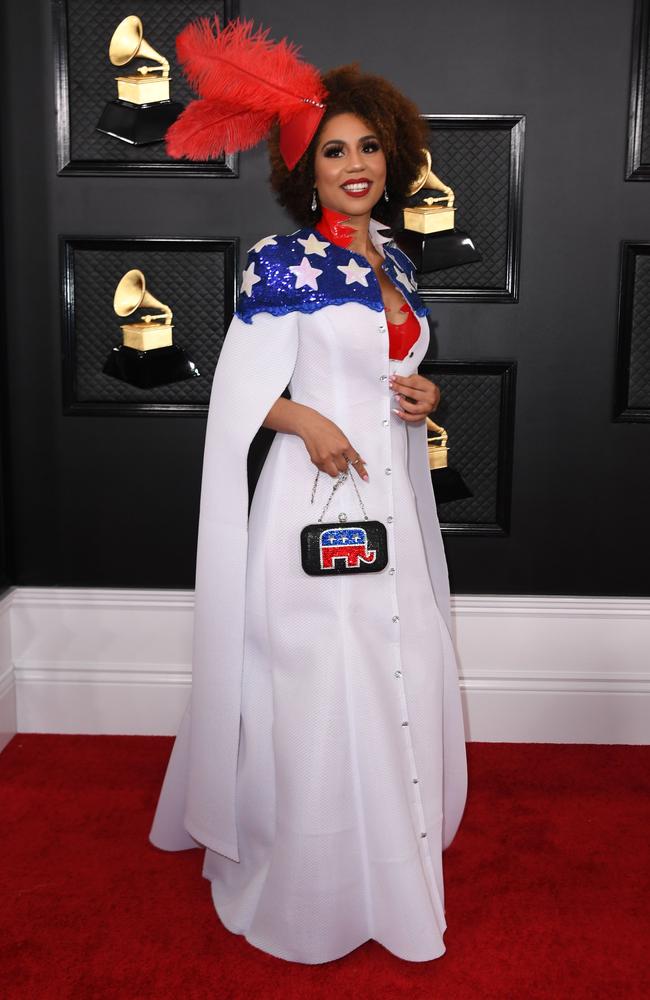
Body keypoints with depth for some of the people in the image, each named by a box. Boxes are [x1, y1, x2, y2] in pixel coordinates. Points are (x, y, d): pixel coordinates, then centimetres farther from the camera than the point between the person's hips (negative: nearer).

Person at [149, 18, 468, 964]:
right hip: (315, 500, -7)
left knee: (403, 674, 13)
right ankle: (310, 886, 24)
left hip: (391, 501, 7)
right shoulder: (286, 262, -7)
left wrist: (421, 396, 2)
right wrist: (307, 420, -21)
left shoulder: (394, 261, 12)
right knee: (317, 685, 1)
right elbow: (242, 388, -7)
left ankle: (386, 846, 36)